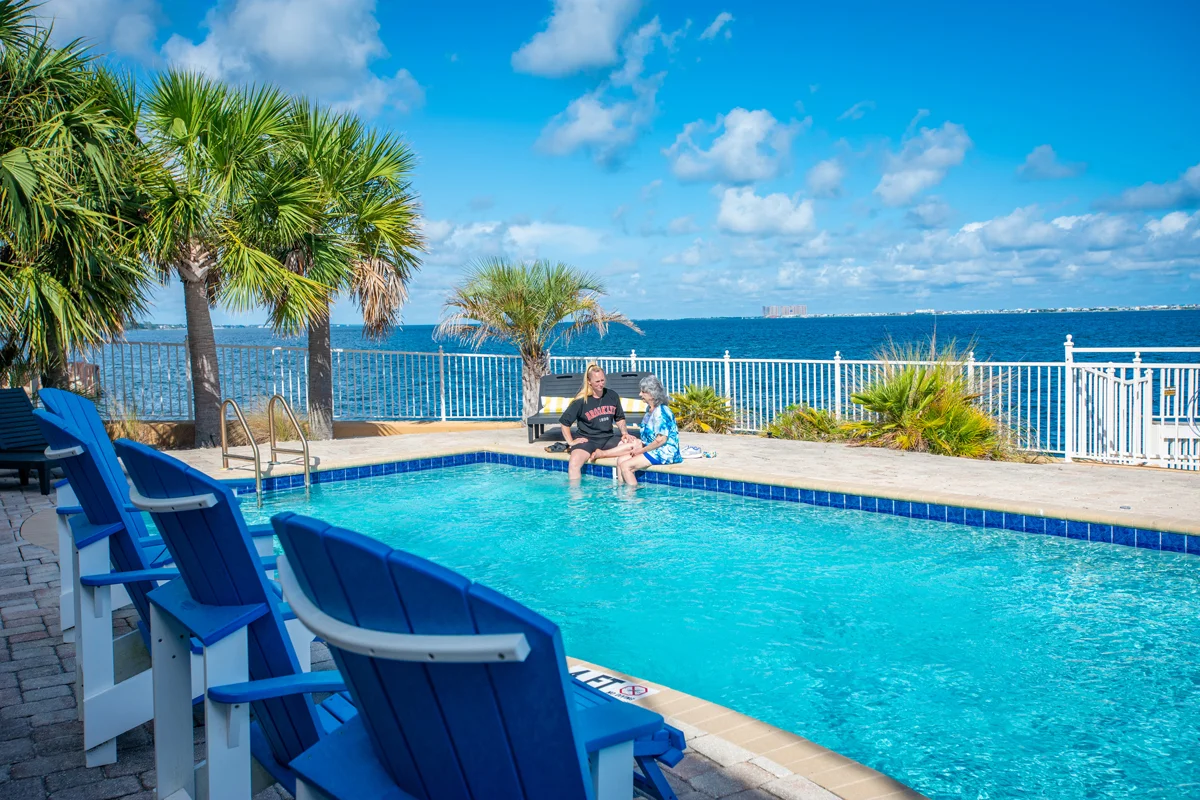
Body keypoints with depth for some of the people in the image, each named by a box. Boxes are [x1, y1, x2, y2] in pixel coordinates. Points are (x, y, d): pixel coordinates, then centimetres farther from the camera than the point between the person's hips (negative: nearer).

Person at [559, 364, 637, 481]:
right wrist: (571, 442, -6)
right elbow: (564, 422, -2)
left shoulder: (612, 396, 3)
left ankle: (601, 454, -18)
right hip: (587, 440, -4)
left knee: (636, 444, -20)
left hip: (608, 439, 4)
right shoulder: (581, 401, -8)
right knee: (574, 464, -34)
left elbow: (619, 418, 16)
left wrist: (624, 433, 0)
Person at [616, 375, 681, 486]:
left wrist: (641, 450, -14)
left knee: (625, 466, -18)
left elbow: (661, 439, -24)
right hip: (654, 451, 10)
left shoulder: (661, 412, -19)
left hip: (664, 453, -10)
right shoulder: (650, 410, 13)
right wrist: (637, 447, 4)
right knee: (620, 460, 4)